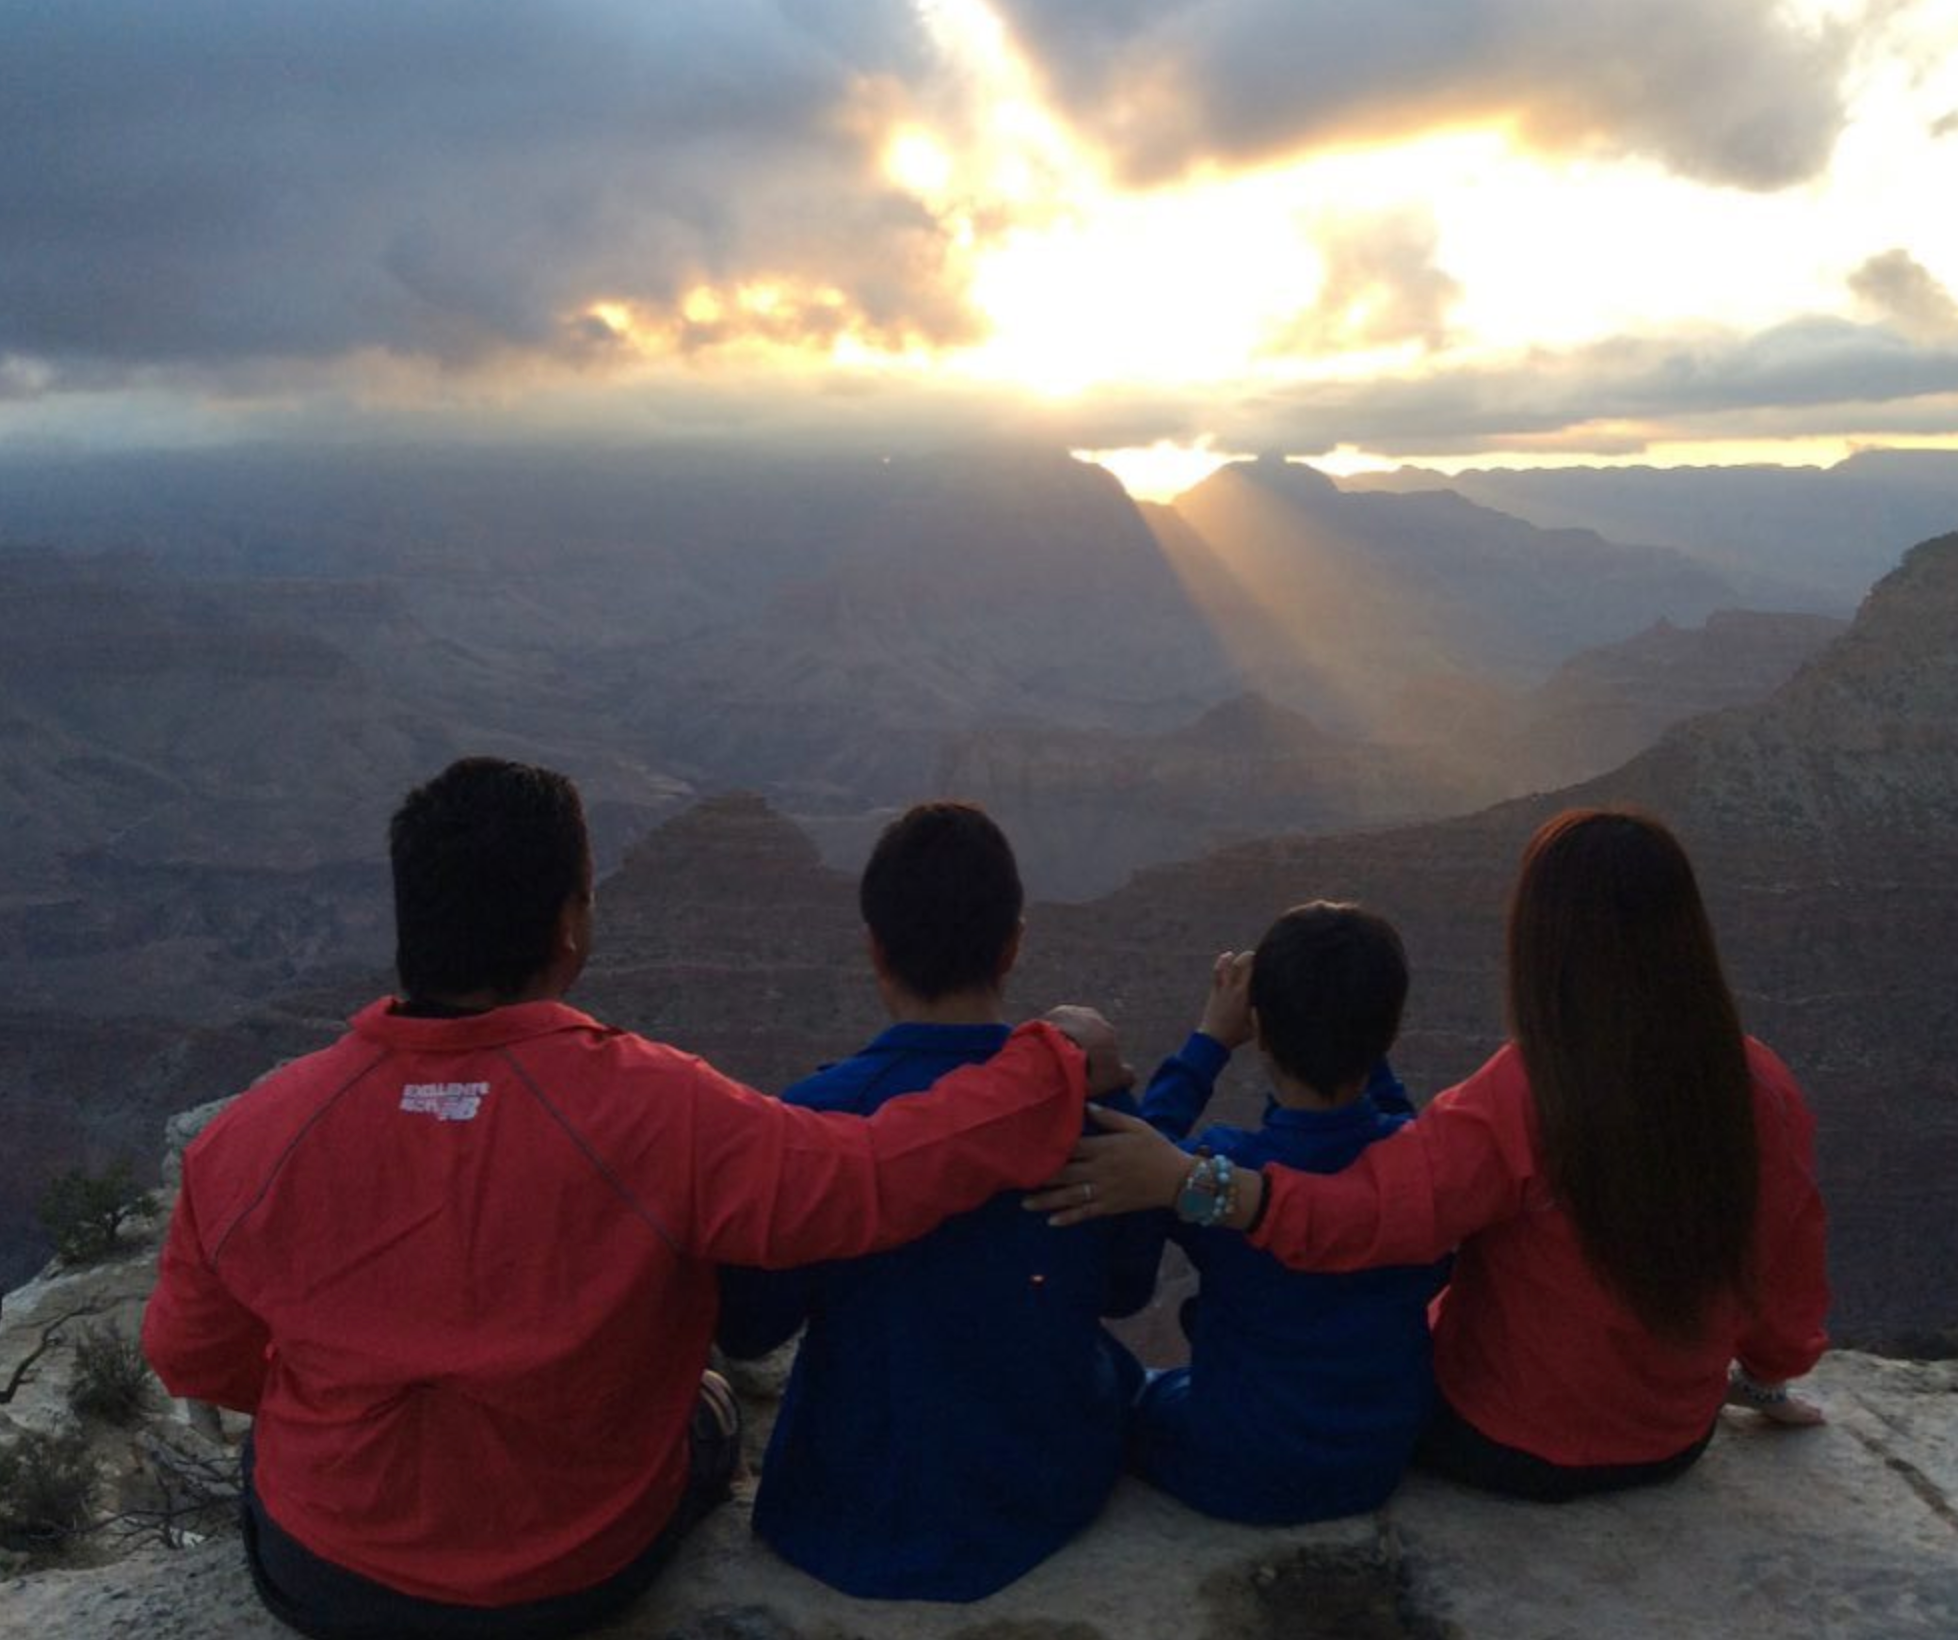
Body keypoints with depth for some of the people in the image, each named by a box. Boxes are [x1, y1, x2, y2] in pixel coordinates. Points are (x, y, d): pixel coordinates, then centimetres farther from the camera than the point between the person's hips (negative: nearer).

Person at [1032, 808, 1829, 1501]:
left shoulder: (1522, 1104, -29)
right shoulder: (1764, 1092, -14)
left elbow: (1376, 1215, -40)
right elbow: (1792, 1283, 0)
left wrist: (1186, 1180, -44)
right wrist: (1768, 1368, 19)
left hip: (1511, 1450, -5)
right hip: (1674, 1444, 5)